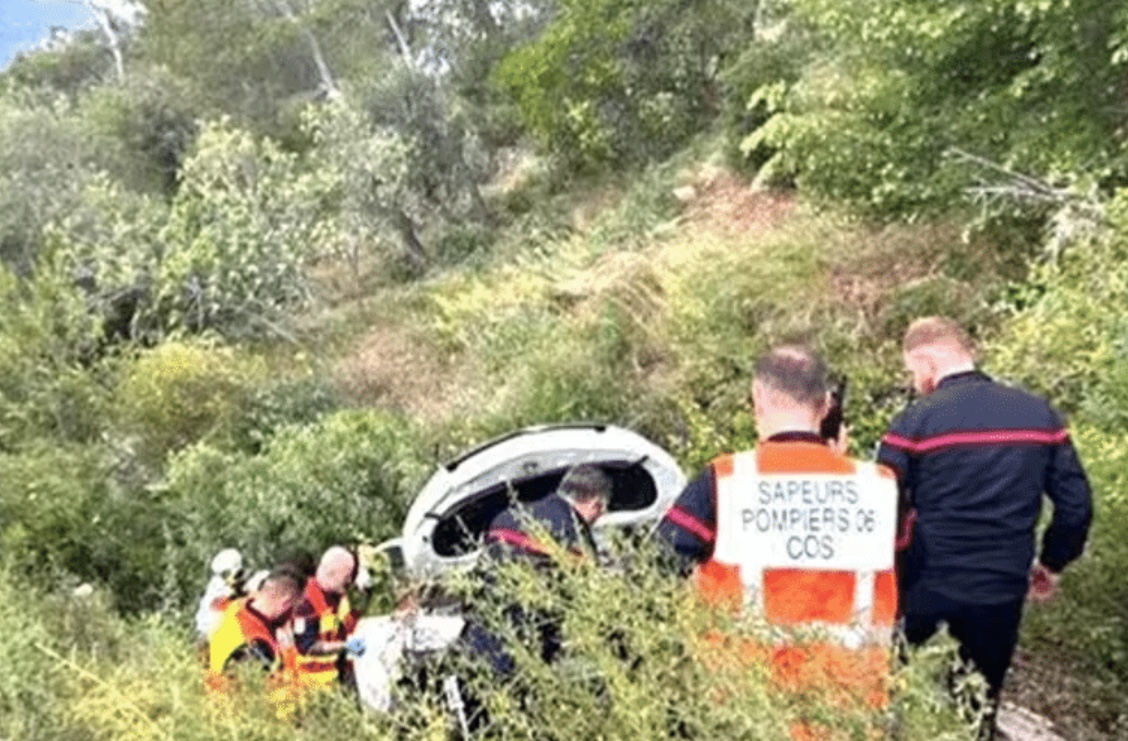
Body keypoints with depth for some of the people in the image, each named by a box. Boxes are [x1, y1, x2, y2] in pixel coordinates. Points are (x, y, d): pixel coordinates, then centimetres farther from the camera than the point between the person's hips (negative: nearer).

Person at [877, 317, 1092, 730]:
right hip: (1002, 594, 4)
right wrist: (1051, 564, 18)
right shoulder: (1040, 414, 0)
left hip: (926, 591, -3)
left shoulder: (915, 422, -14)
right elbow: (1076, 505, 3)